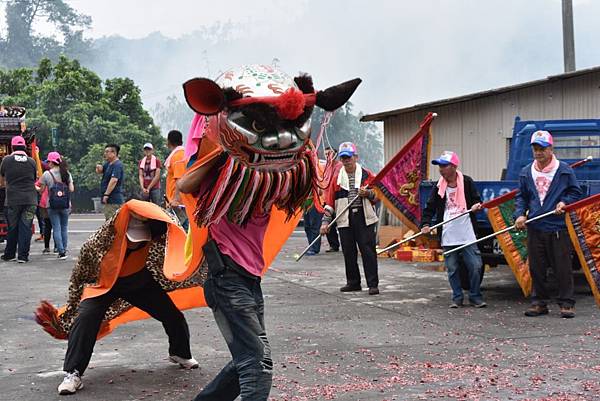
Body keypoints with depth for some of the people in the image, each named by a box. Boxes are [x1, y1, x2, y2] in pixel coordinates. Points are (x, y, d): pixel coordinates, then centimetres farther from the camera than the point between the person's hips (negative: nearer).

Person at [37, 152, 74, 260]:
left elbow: (41, 191, 1)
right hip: (65, 205, 2)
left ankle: (61, 252, -3)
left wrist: (36, 188, 22)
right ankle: (64, 250, 14)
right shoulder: (67, 173, 3)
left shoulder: (47, 174, -5)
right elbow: (71, 189, 0)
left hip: (52, 205, -2)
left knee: (56, 229, 1)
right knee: (64, 228, 12)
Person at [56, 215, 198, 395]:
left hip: (138, 281, 3)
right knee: (86, 316, -27)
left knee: (172, 315, 3)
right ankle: (72, 373, -15)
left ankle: (180, 354, 35)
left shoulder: (149, 236, -30)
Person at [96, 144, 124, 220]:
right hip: (109, 199, 10)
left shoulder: (117, 165, -14)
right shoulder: (108, 164, 17)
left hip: (114, 199, -10)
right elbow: (99, 172, 24)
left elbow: (114, 180, -24)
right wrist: (99, 167, 0)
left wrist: (106, 194, -26)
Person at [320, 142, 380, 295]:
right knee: (348, 252, 7)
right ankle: (353, 282, 20)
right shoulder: (337, 178, 10)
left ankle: (373, 284, -2)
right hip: (345, 220, 3)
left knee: (368, 251, -6)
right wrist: (325, 221, 3)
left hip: (365, 219, -3)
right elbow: (329, 201, 9)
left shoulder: (367, 175, 5)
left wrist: (368, 193, -13)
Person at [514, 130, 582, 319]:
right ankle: (539, 302, 18)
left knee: (562, 267, -1)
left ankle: (566, 303, 8)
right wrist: (520, 214, 0)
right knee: (536, 268, 8)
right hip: (534, 228, 3)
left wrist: (564, 202, -10)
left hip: (558, 227, -3)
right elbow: (521, 197, 16)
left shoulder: (564, 170, 1)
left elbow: (575, 192, 9)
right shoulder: (526, 172, 10)